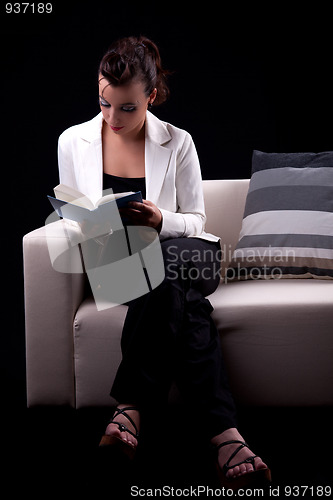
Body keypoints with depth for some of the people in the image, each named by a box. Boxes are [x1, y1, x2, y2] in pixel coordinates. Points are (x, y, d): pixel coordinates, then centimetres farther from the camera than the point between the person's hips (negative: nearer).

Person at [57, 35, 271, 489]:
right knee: (180, 299, -36)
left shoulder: (177, 143, 2)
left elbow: (195, 220, 5)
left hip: (178, 251, 0)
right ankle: (223, 432, -42)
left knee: (164, 272, -40)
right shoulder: (73, 141, 5)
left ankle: (132, 405, -38)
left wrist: (161, 221, -19)